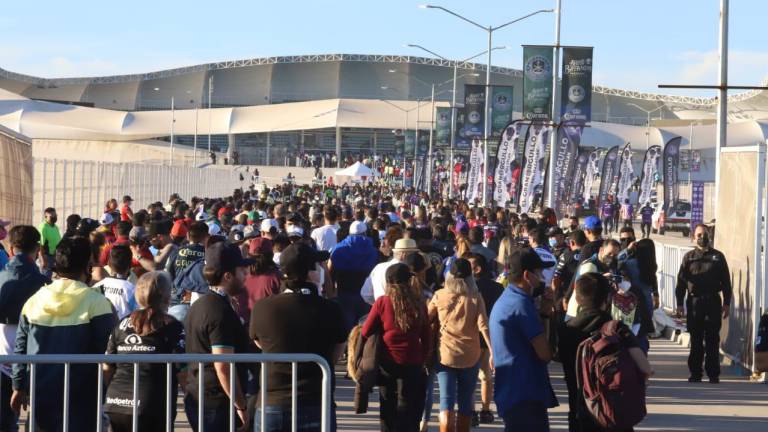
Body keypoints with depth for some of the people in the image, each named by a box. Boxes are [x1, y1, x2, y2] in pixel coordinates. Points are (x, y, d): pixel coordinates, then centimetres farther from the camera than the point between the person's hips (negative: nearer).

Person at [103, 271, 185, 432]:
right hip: (151, 407, -5)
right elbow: (181, 372, -9)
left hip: (115, 403, 5)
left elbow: (107, 368, 13)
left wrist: (107, 399, 24)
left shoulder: (122, 324, 11)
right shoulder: (171, 327, -4)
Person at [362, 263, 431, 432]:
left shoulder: (382, 302, -6)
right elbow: (426, 337, 3)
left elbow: (366, 332, -1)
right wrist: (423, 358, 13)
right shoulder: (419, 303, -2)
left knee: (388, 410, 14)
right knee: (409, 410, 4)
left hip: (387, 363, 0)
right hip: (413, 364, 0)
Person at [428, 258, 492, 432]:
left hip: (444, 355, 0)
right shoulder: (475, 297, -5)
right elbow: (483, 326, -13)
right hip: (469, 357, 0)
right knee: (466, 404, 14)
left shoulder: (439, 296, -2)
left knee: (446, 403, -2)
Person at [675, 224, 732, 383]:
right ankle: (695, 373, 9)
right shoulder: (689, 257, 9)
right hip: (694, 302, 0)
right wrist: (680, 303, 0)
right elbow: (681, 281, 7)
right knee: (696, 339, 4)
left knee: (712, 339, 0)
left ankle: (713, 373, 4)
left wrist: (726, 303, 2)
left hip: (713, 301, 0)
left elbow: (726, 281, 8)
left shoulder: (718, 256, 8)